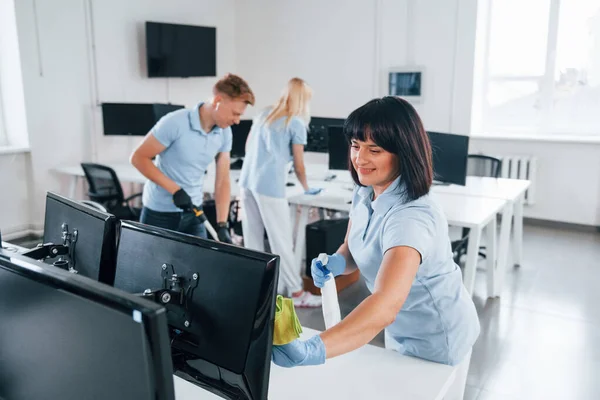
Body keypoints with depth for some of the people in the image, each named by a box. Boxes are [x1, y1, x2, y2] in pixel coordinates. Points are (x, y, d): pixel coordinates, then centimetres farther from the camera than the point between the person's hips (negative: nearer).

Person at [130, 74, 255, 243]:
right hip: (159, 213, -4)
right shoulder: (175, 123, -22)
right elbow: (138, 158, -15)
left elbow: (222, 181, -2)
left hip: (193, 213, 5)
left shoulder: (224, 133, -5)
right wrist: (175, 190, -21)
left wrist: (222, 225, -11)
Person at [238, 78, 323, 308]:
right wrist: (307, 189, 18)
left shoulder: (263, 114, 18)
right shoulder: (296, 123, 0)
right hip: (269, 186, -7)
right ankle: (295, 292, 8)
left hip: (246, 181, 7)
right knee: (281, 241, -1)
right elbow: (298, 166, 3)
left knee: (252, 238, 12)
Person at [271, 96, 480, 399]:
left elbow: (386, 306, -49)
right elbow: (353, 249, 4)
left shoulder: (411, 217, -36)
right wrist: (336, 263, -20)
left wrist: (313, 350, -61)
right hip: (399, 329, 7)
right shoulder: (364, 193, -10)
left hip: (437, 337, -7)